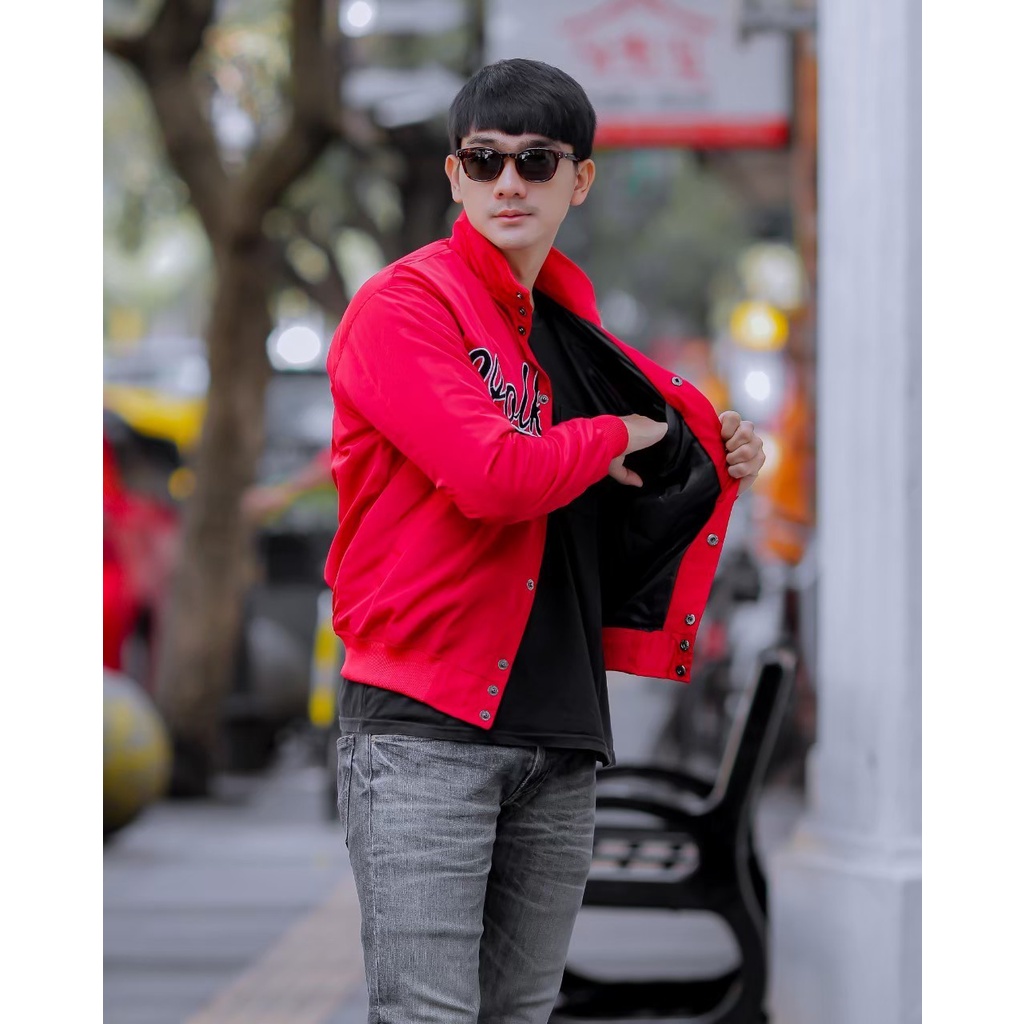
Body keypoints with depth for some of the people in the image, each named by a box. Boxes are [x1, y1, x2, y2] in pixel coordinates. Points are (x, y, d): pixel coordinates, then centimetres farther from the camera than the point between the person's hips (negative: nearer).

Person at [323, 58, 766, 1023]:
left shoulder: (572, 333, 16)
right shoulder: (403, 306, -7)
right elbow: (495, 474, -20)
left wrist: (718, 461, 9)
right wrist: (611, 439, -3)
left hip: (558, 729, 7)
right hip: (422, 722, -7)